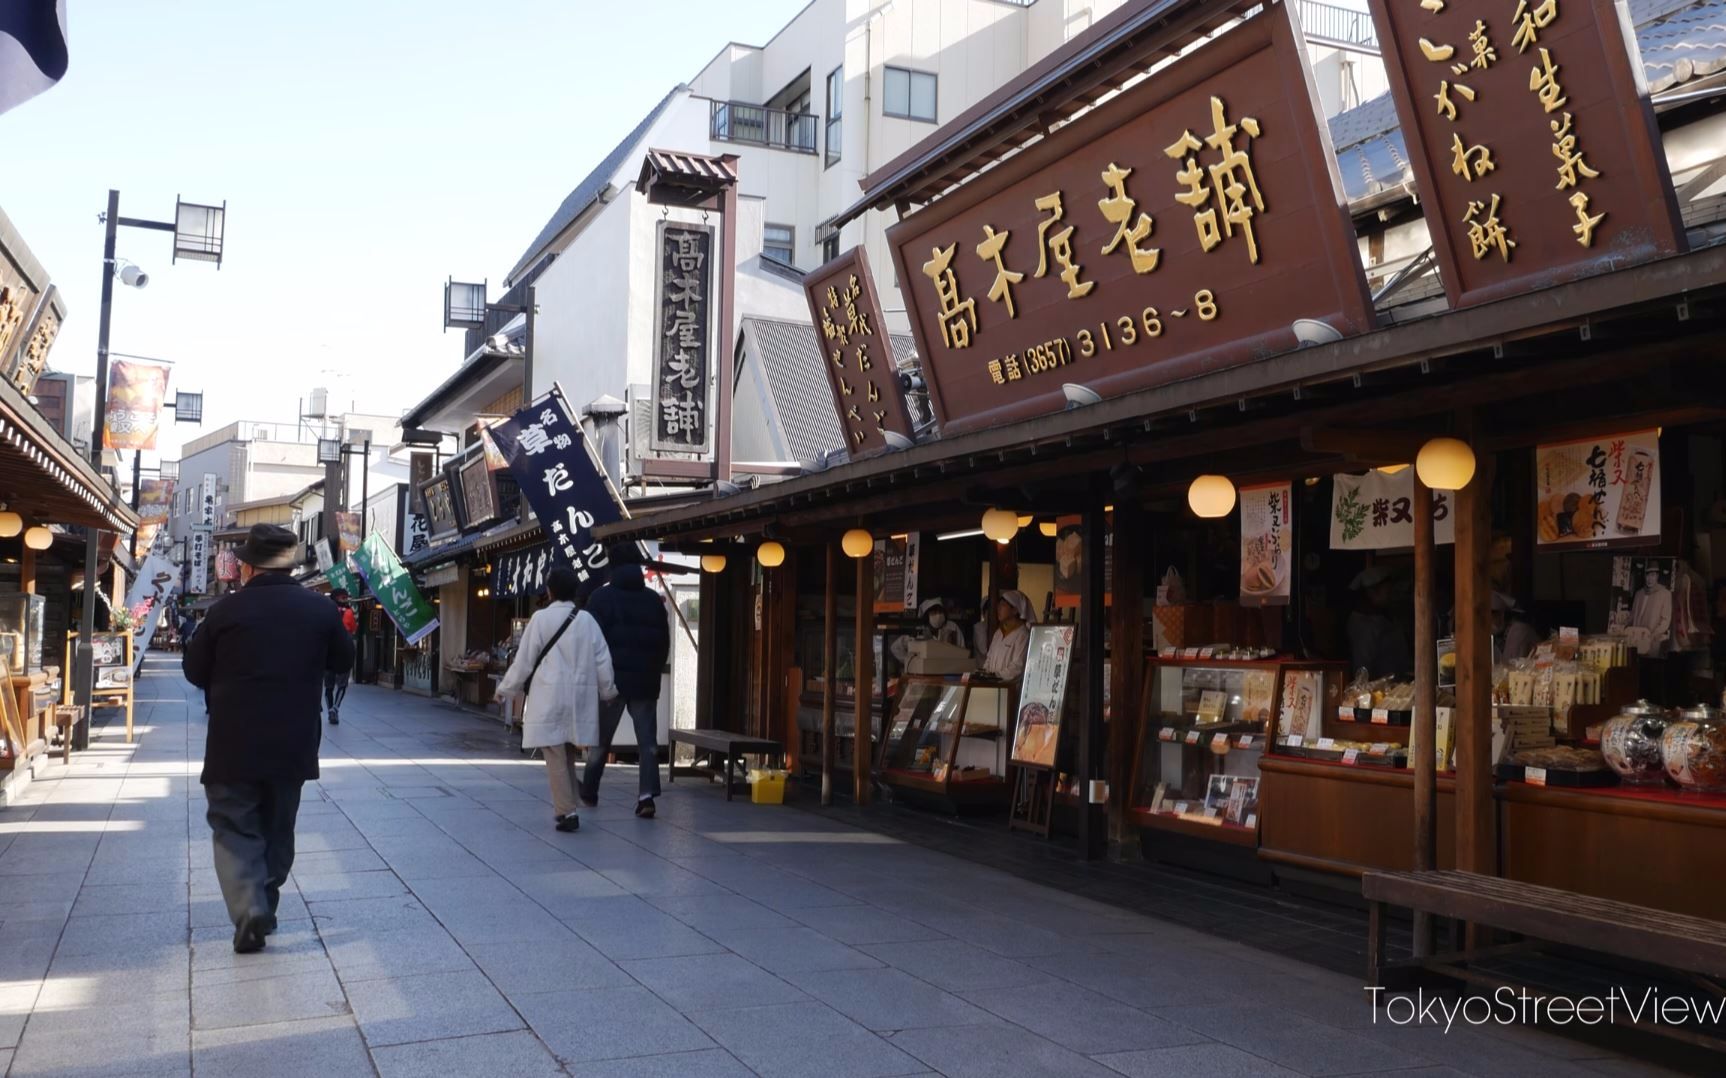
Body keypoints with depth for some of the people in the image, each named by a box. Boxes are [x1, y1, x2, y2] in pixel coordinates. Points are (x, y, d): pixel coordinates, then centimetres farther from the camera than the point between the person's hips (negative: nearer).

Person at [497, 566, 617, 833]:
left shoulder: (541, 618, -6)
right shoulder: (587, 620, 2)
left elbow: (524, 660, -3)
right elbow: (603, 661, 5)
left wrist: (507, 689, 11)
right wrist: (608, 691, 20)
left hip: (549, 698, -4)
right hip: (579, 698, 4)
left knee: (555, 756, -1)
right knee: (568, 755, 16)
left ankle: (566, 813, -7)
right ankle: (566, 808, 21)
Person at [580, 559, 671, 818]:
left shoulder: (602, 598, -1)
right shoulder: (655, 600, 9)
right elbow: (665, 642, 12)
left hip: (611, 678, -2)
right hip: (646, 681, 2)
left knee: (601, 739, 11)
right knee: (648, 740, 1)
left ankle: (589, 792, 21)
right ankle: (647, 794, -11)